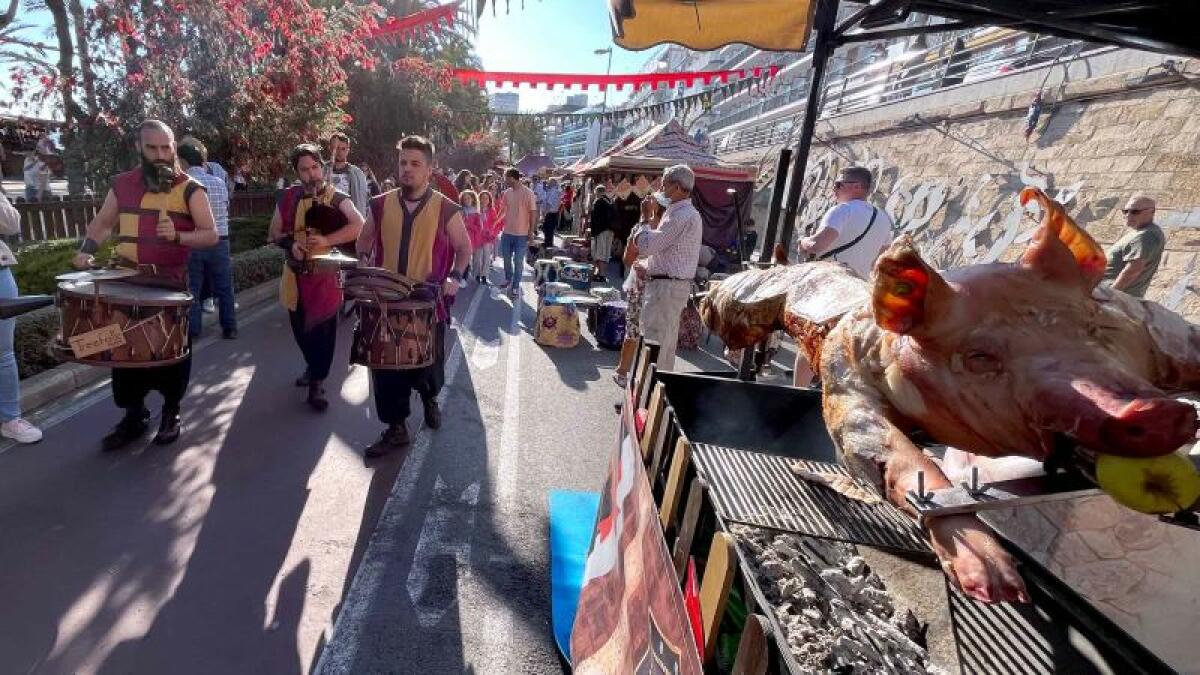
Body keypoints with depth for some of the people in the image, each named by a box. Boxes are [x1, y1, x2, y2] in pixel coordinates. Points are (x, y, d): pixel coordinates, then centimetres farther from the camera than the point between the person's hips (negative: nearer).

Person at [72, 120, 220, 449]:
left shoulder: (190, 189, -5)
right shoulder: (122, 184, 8)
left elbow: (211, 235, -9)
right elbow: (101, 223, 16)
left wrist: (177, 236, -26)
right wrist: (86, 251, -1)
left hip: (171, 284, -4)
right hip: (126, 282, 4)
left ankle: (171, 414, 21)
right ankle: (133, 415, 25)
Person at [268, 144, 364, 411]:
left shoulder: (337, 198, -5)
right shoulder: (288, 197, 6)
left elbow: (359, 226, -21)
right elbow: (274, 233, 11)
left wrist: (326, 240, -27)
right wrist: (290, 243, -11)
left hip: (326, 274, -4)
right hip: (296, 274, 5)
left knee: (324, 329, -1)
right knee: (300, 327, 16)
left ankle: (317, 383, 10)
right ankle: (312, 367, 41)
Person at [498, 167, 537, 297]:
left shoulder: (527, 192, -12)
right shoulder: (507, 192, 5)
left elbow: (533, 212, -10)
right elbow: (502, 209, 15)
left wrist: (531, 230, -11)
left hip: (522, 234, -5)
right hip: (507, 232, 6)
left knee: (518, 261, 3)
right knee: (507, 258, 17)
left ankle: (515, 286, 14)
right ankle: (508, 279, 38)